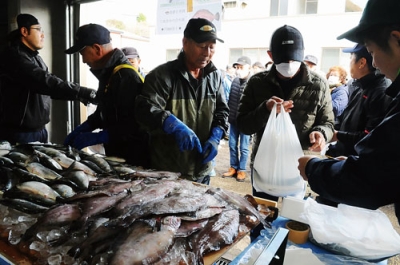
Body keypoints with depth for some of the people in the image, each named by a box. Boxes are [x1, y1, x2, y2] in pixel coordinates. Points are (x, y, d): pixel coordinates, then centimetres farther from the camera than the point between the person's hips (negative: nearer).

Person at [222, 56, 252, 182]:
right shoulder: (235, 81, 5)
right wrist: (228, 114, 13)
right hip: (233, 120, 6)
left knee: (243, 147, 7)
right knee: (232, 145, 14)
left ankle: (241, 170, 22)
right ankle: (233, 168, 29)